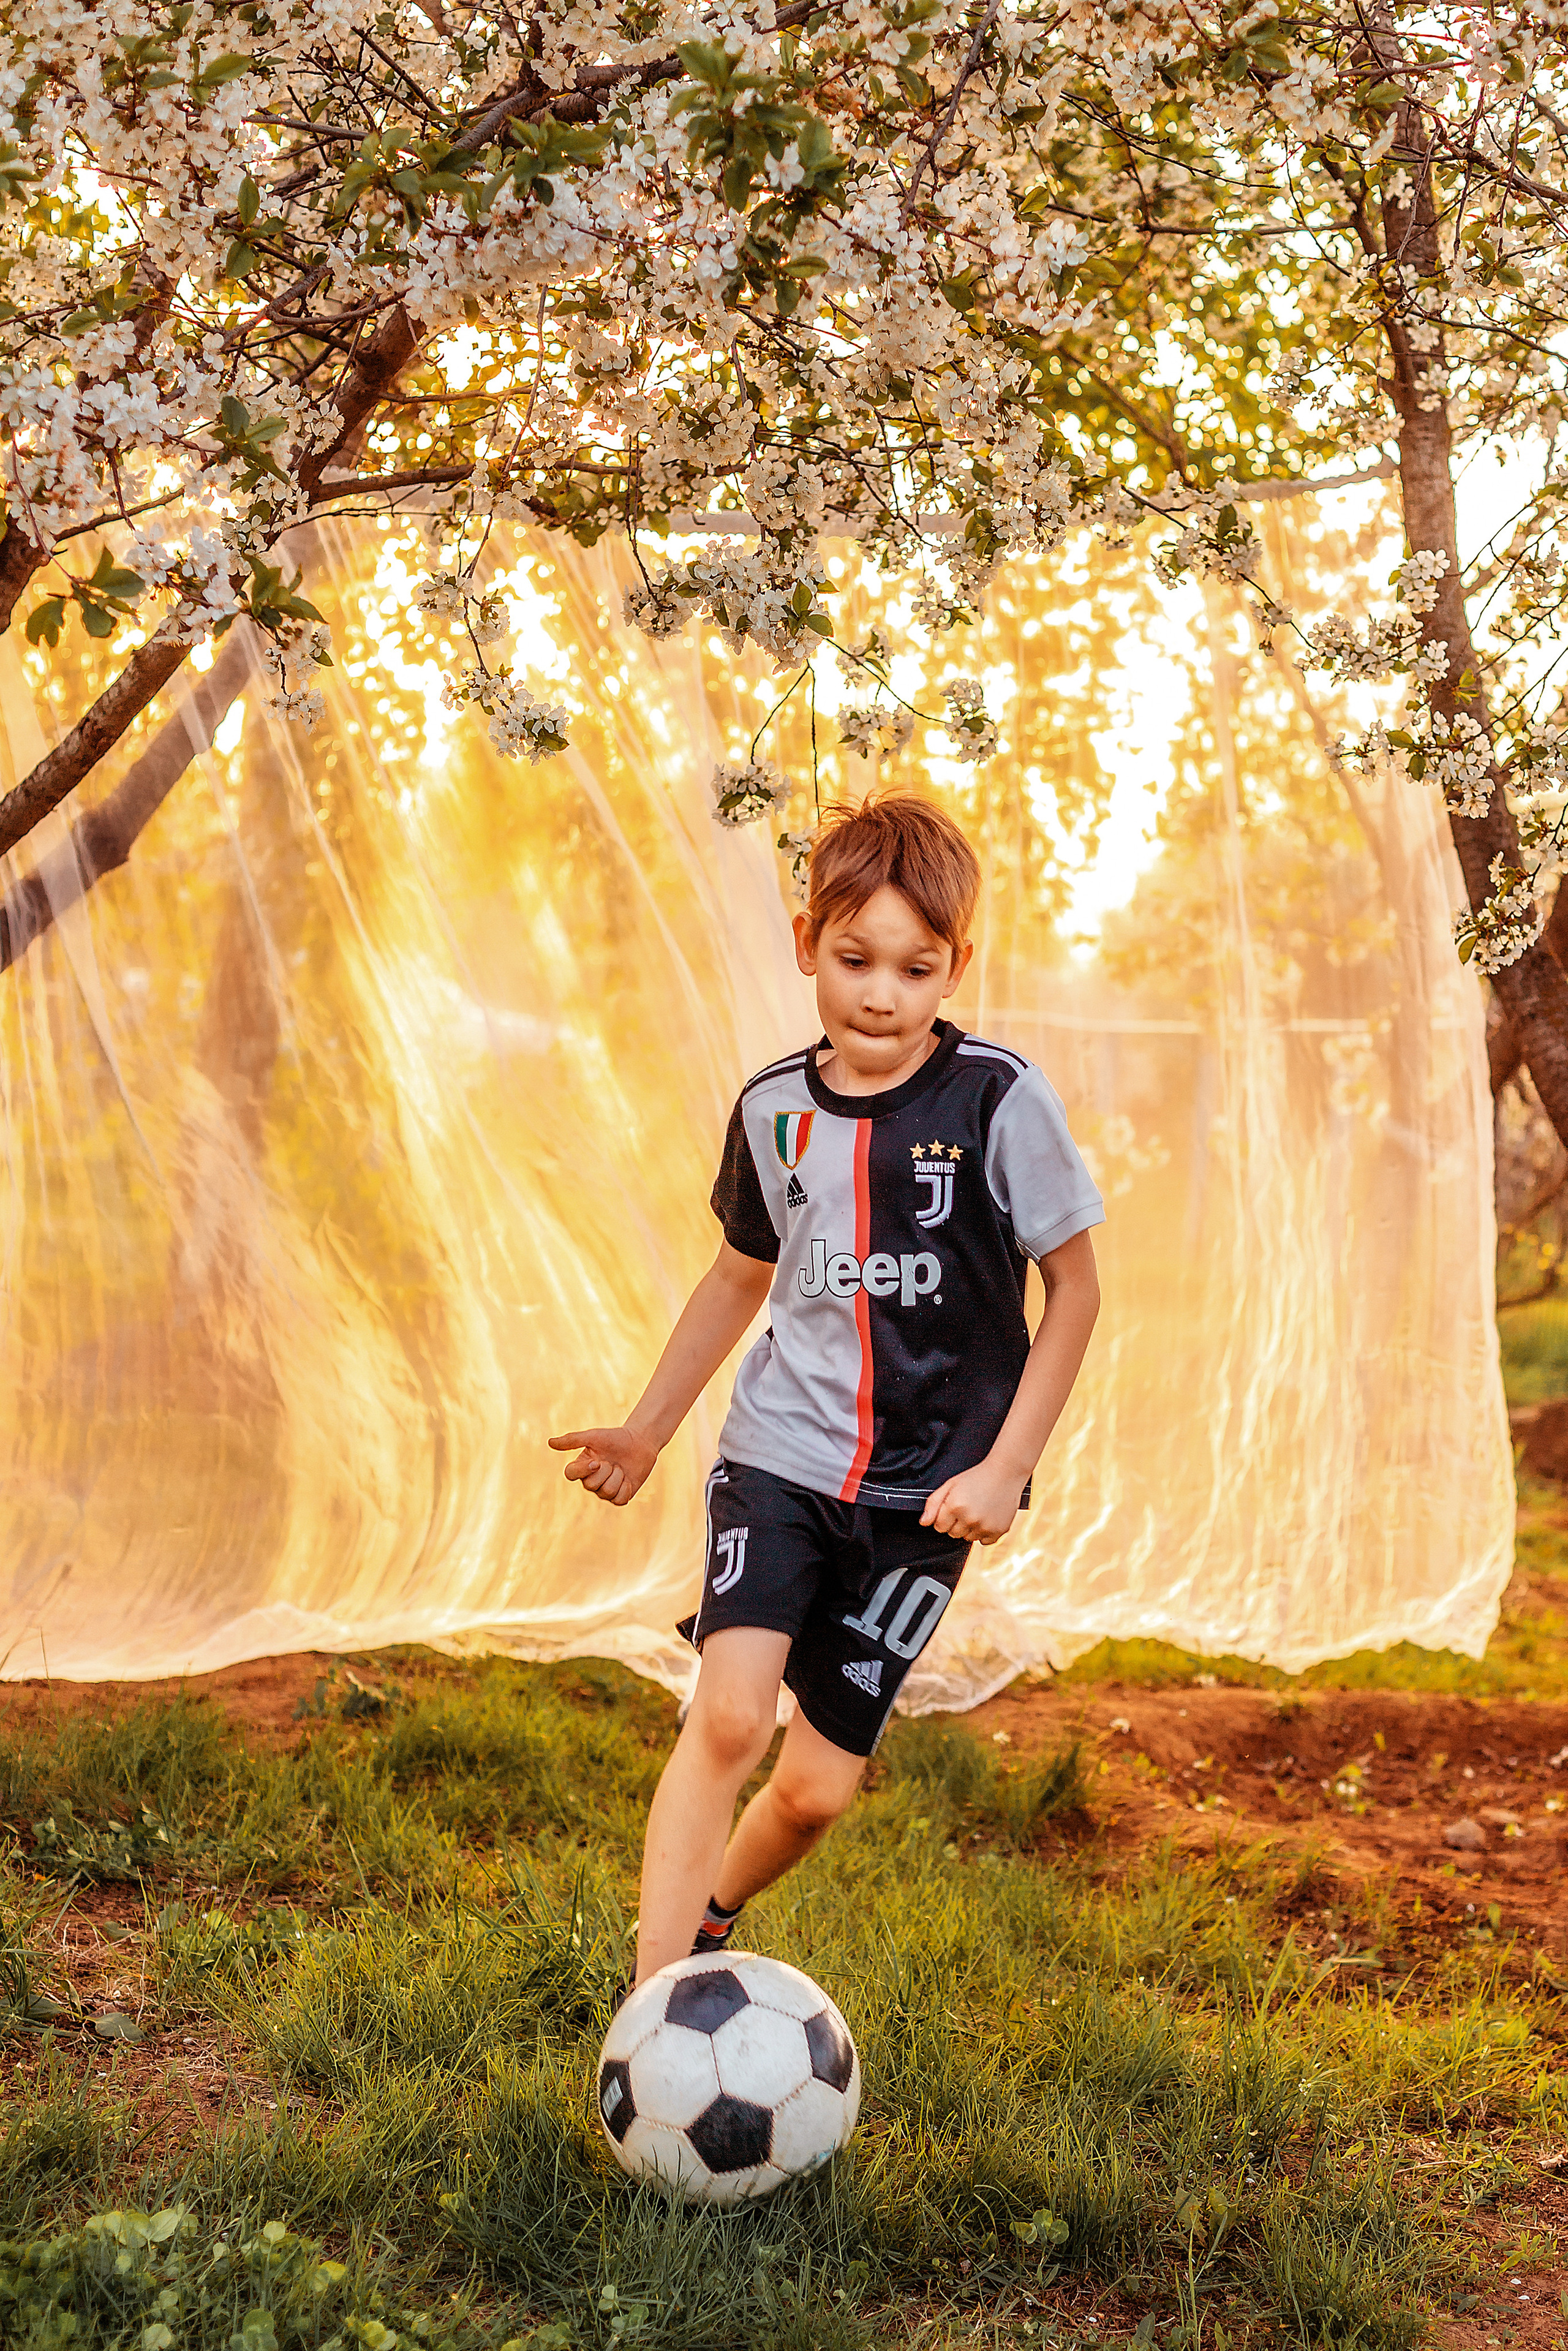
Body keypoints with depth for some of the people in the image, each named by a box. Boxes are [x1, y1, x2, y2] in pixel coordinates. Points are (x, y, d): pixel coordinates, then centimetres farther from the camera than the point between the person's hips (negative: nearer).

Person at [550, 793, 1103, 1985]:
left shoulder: (1000, 1099, -10)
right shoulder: (774, 1107, 2)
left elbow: (1075, 1286, -2)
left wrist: (1007, 1464, -8)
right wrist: (646, 1428, 21)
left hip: (924, 1493, -2)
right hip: (780, 1455, 2)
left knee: (818, 1785, 2)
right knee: (726, 1719, -19)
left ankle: (709, 1915, 34)